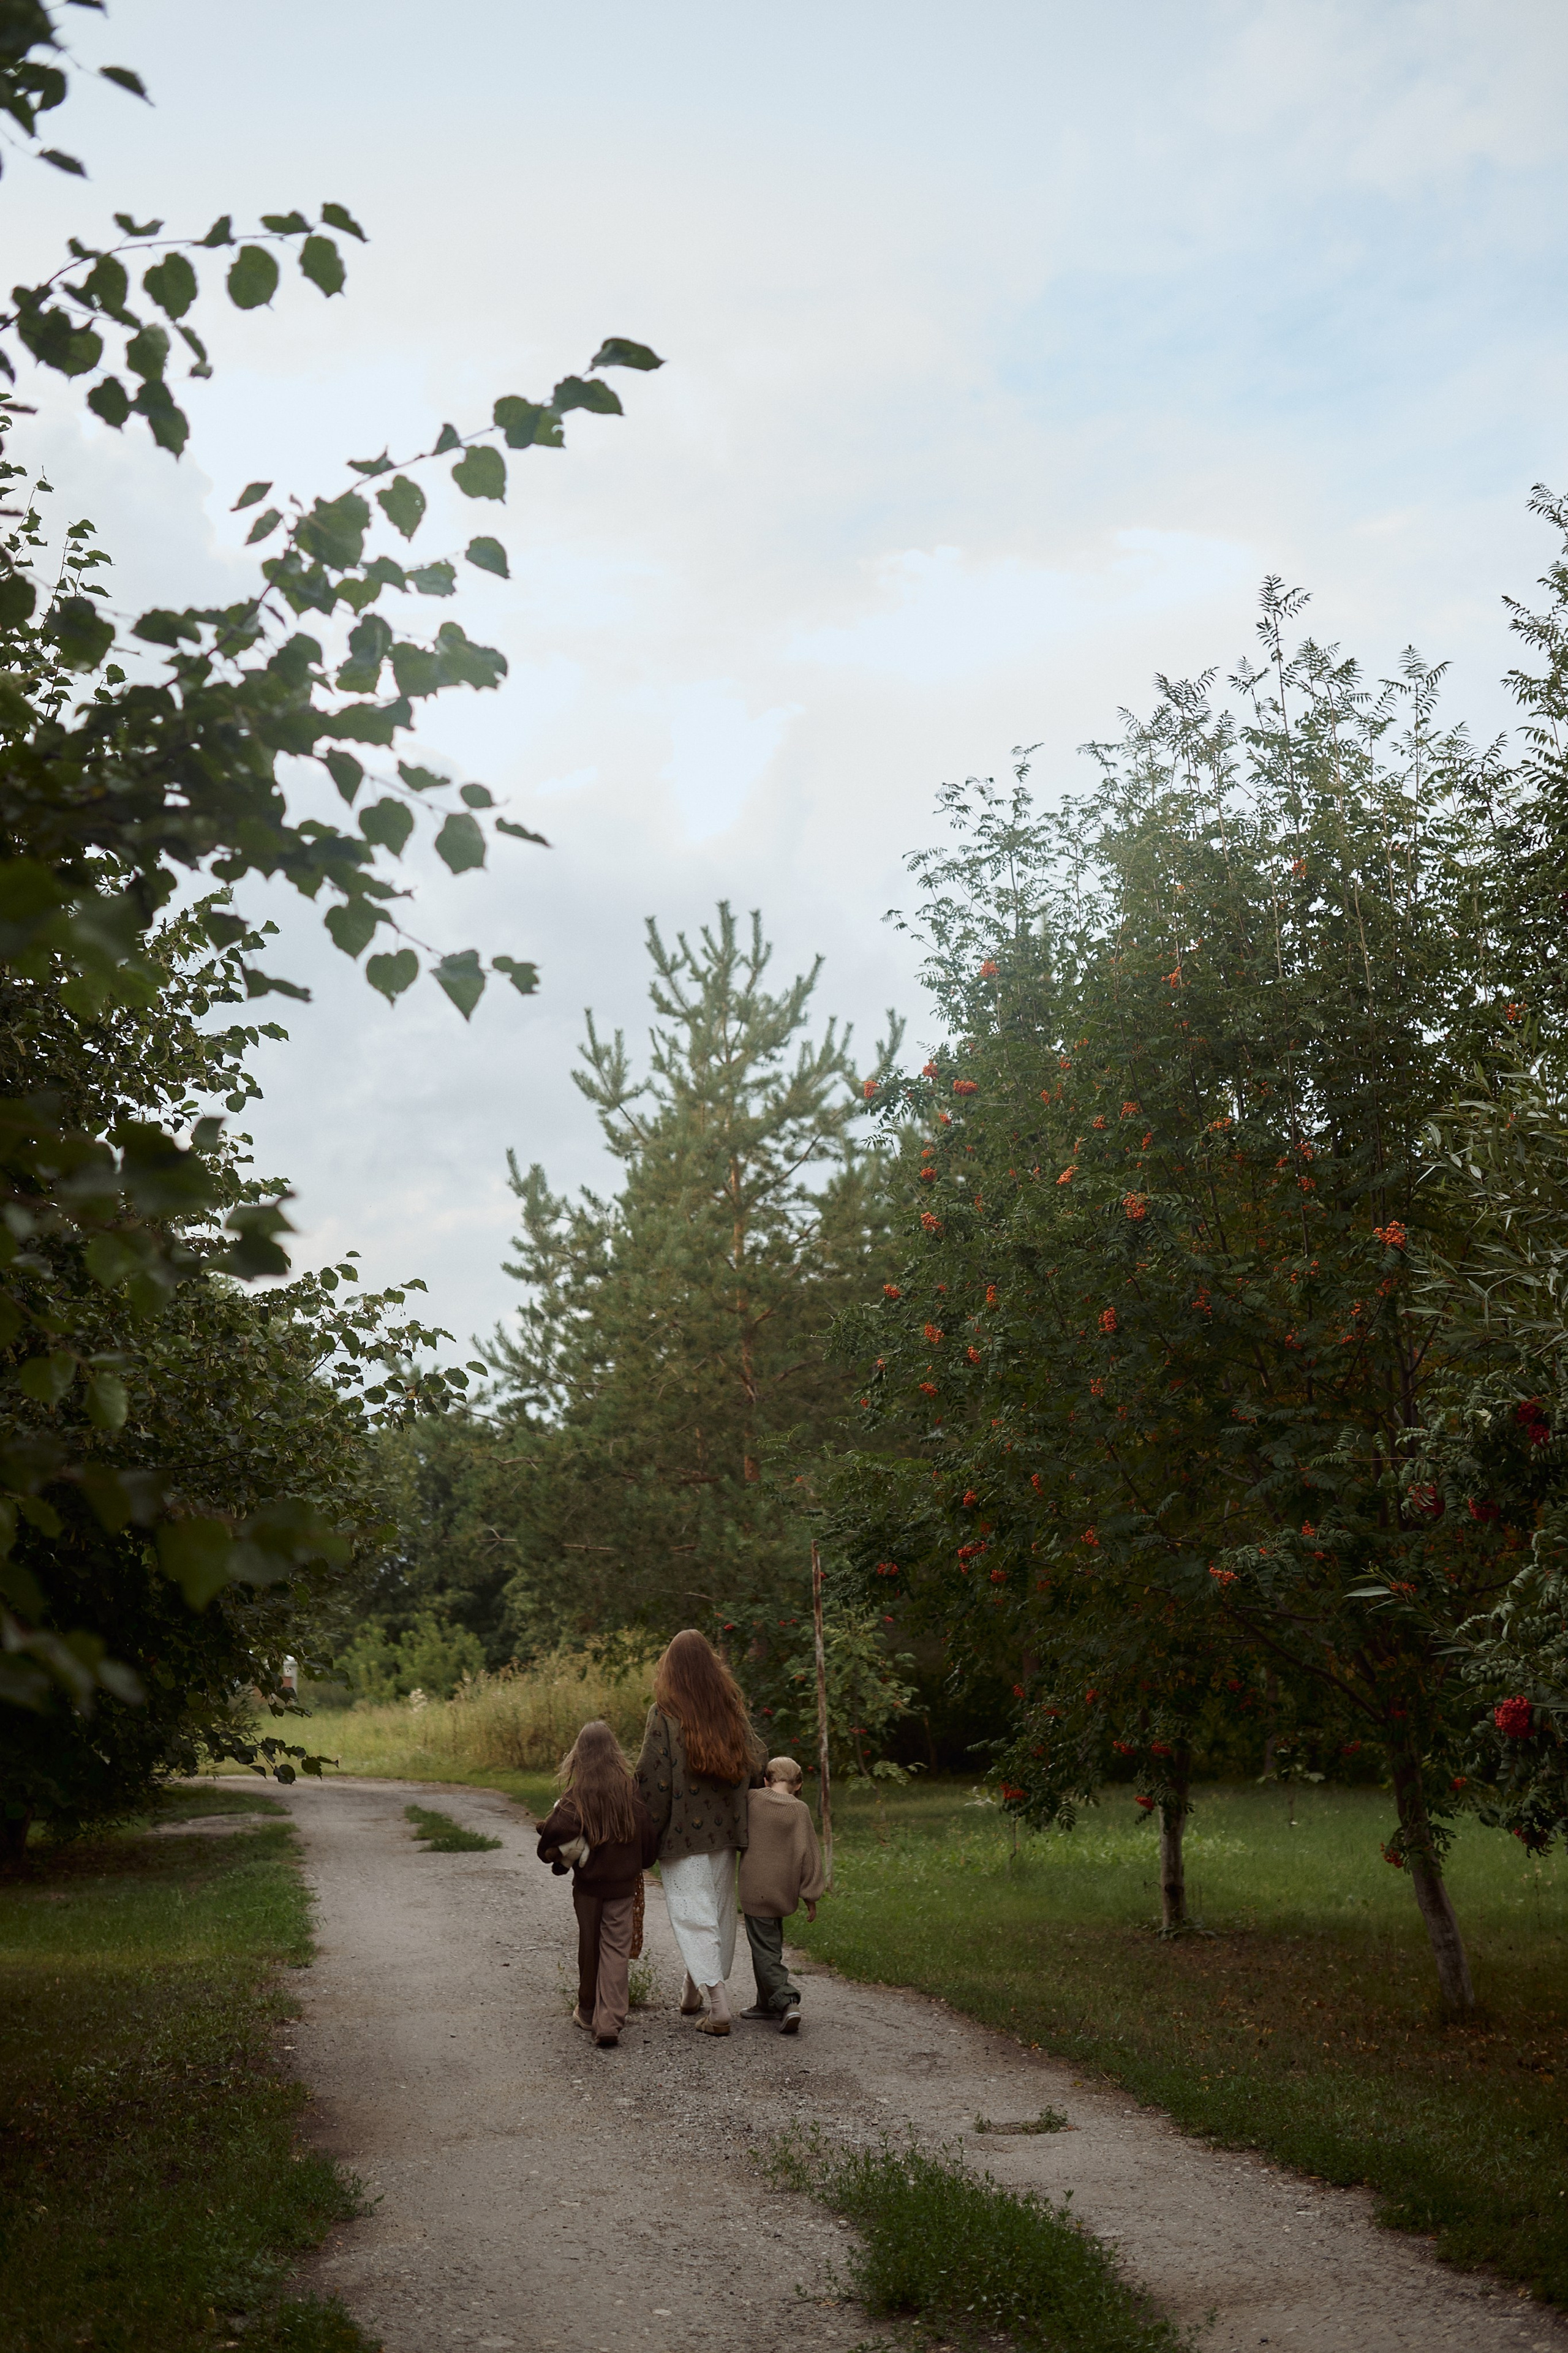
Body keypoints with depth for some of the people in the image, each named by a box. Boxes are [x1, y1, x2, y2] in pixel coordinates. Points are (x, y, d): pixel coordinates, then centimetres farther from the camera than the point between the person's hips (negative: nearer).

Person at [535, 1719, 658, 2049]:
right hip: (623, 1883, 1)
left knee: (589, 1946, 16)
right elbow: (648, 1835, -3)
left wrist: (550, 1853, -4)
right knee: (617, 1950, 3)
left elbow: (557, 1829, -26)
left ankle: (588, 2013, 30)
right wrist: (640, 1865, 15)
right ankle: (609, 2024, -6)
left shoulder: (577, 1795, -14)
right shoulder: (631, 1791, -8)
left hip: (588, 1882, -1)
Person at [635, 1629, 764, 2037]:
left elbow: (652, 1778, -13)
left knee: (692, 1911, -2)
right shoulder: (734, 1710, 4)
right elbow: (754, 1767, 11)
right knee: (718, 1906, 17)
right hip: (725, 1828, 5)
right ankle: (692, 1991, 31)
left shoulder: (664, 1714, -11)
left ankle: (718, 2003, -12)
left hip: (683, 1829, -5)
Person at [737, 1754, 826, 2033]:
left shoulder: (752, 1799, -5)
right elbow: (809, 1854, -3)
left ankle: (787, 2002, -15)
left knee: (765, 1951, -1)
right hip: (784, 1892, 3)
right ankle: (767, 2003, 26)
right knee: (771, 1946, 19)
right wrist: (810, 1895, 3)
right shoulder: (800, 1810, -4)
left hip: (755, 1891, -3)